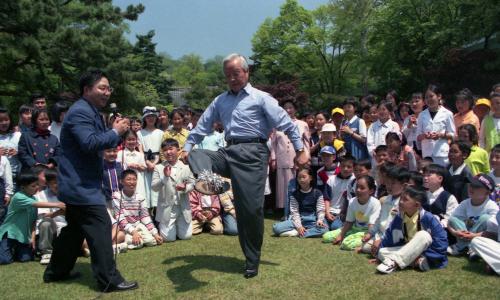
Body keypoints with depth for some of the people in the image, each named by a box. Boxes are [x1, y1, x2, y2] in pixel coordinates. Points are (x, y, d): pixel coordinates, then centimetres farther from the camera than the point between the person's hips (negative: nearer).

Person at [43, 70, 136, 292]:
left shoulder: (91, 111, 17)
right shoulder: (80, 112, -17)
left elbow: (100, 142, 19)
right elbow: (90, 143, -29)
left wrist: (116, 131, 2)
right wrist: (115, 132, -19)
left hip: (79, 183, 11)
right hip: (81, 184, -11)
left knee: (75, 228, 20)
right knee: (100, 228, -11)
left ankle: (56, 271, 32)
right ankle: (110, 280, -7)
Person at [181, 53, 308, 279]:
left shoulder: (260, 98, 3)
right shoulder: (220, 101, 19)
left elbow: (285, 123, 1)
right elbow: (203, 126, 24)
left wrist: (300, 150, -3)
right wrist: (187, 147, 17)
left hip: (253, 152, -5)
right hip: (229, 152, 6)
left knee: (252, 208, -6)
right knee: (196, 156, -21)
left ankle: (252, 261, 10)